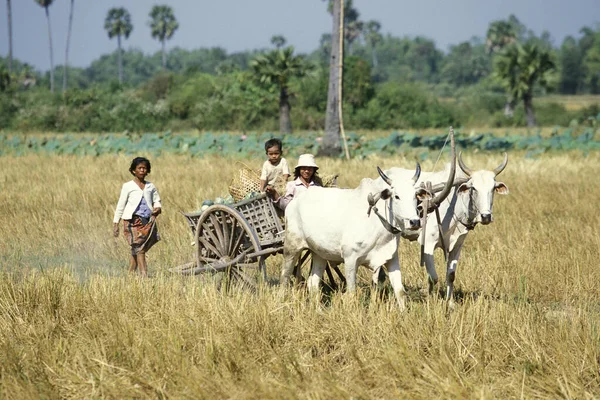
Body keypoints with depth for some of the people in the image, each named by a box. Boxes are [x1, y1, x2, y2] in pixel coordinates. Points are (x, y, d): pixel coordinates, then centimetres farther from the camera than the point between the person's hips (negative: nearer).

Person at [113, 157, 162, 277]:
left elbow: (157, 200, 25)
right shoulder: (128, 186, 4)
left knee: (136, 251, 6)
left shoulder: (151, 187, 14)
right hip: (133, 220, -4)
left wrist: (157, 208, 0)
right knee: (139, 249, -15)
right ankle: (144, 275, -22)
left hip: (148, 221, 4)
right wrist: (116, 223, 3)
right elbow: (120, 205, 6)